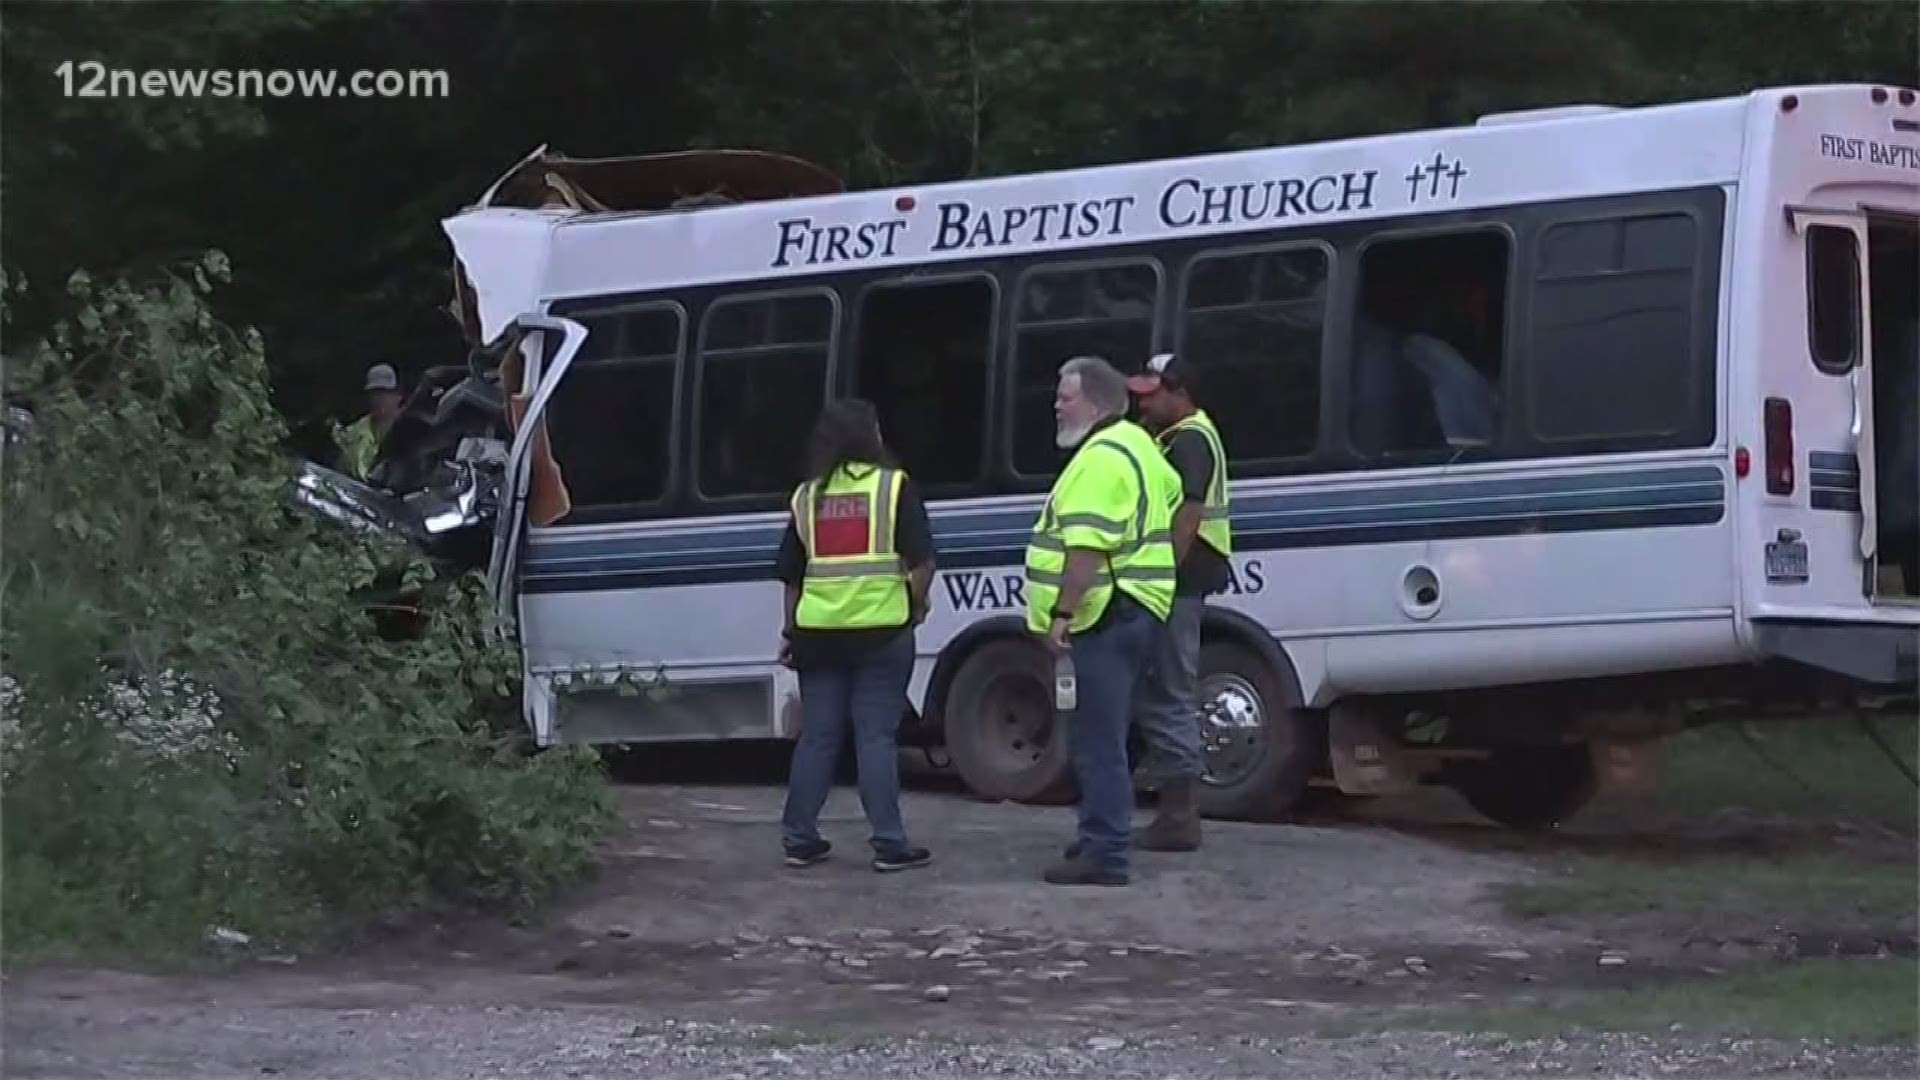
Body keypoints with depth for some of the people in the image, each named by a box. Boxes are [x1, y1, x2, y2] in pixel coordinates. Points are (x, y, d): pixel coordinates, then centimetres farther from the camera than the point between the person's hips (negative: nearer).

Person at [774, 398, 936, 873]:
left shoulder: (806, 496, 9)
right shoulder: (894, 486, -3)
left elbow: (791, 574, 13)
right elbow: (923, 561, -10)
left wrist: (791, 630, 21)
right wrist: (915, 606, 5)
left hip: (819, 632, 4)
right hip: (881, 630, -4)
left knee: (816, 736, 11)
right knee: (876, 737, -1)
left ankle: (799, 838, 14)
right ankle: (889, 844, 0)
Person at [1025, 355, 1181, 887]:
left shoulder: (1100, 459, -16)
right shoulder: (1135, 445, 18)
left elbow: (1087, 547, -25)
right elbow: (1172, 492, 34)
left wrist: (1062, 613, -27)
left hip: (1106, 617, -11)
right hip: (1134, 612, 11)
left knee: (1098, 742, -10)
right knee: (1102, 738, 18)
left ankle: (1104, 856, -11)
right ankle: (1100, 842, 24)